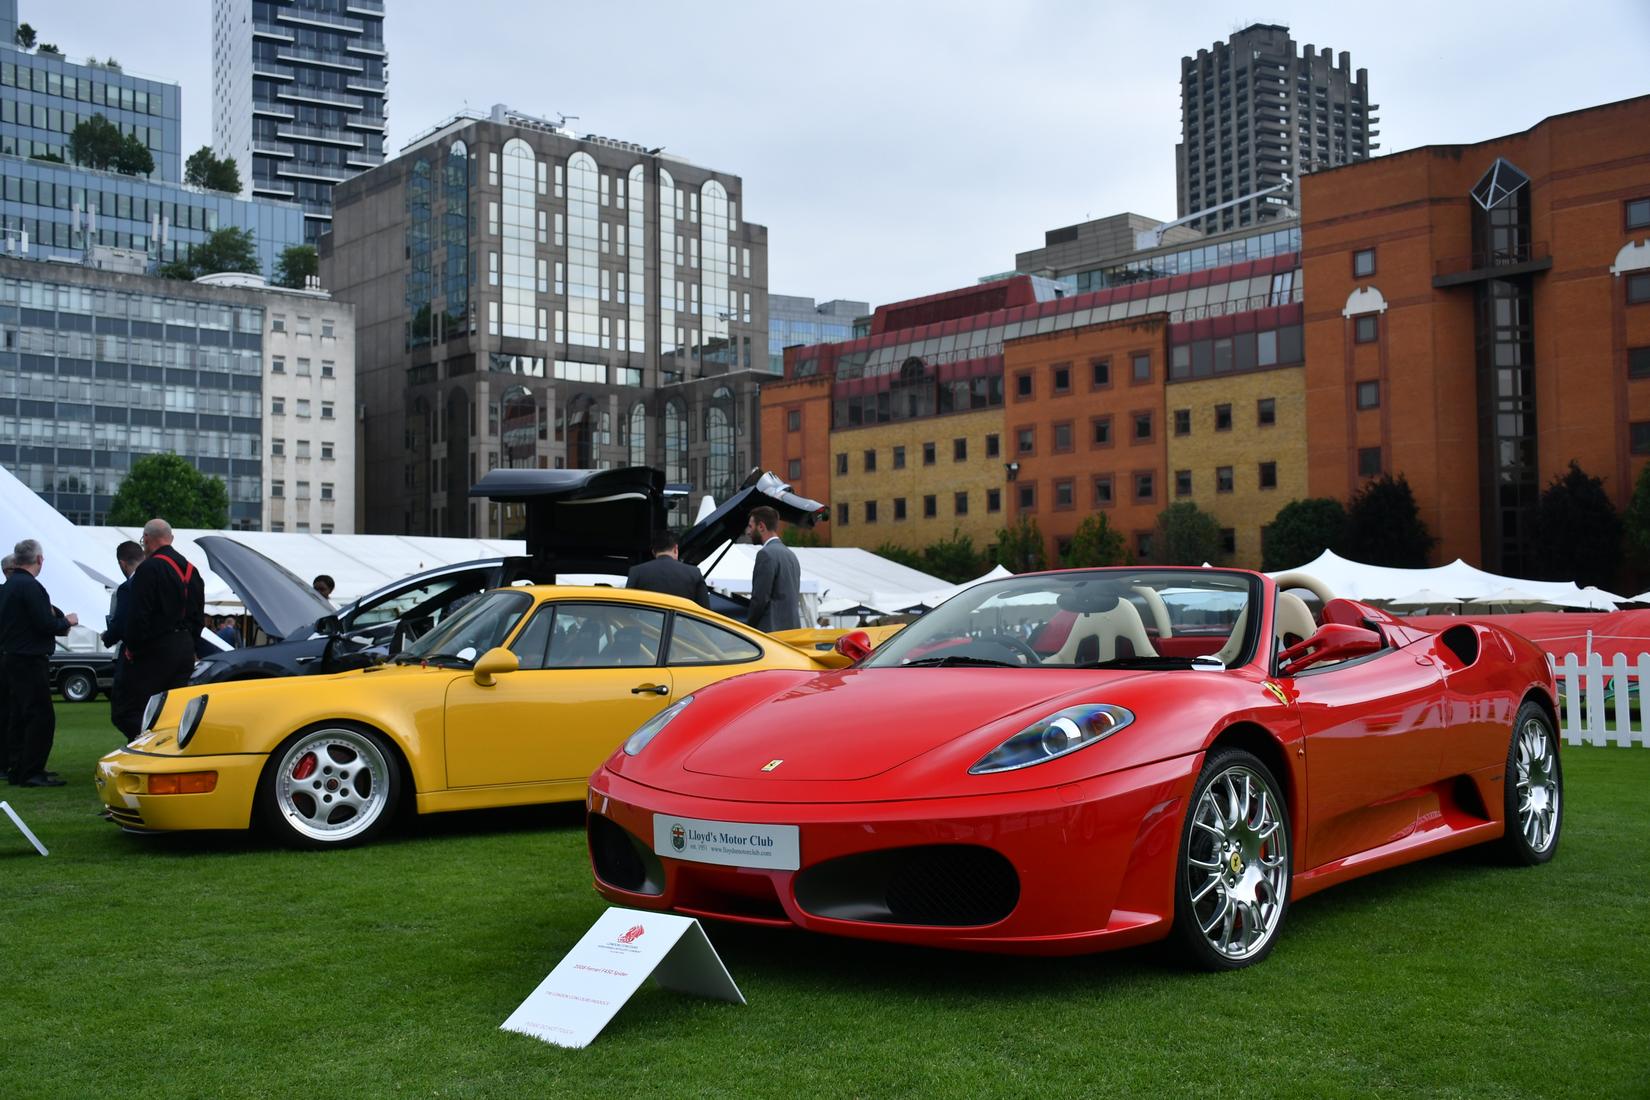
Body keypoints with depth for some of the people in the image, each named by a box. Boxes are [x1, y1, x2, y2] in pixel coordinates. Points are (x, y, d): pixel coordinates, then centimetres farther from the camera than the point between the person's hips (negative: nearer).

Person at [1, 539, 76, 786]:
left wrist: (58, 620, 10)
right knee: (42, 716, -7)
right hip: (30, 661, -10)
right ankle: (31, 773, -7)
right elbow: (46, 624, -21)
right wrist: (66, 622, -4)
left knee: (21, 716, 16)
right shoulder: (30, 586, -17)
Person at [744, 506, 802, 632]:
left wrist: (748, 626, -3)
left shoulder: (766, 554, -11)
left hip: (772, 631, -9)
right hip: (793, 628, 9)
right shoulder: (790, 554, 18)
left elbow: (760, 598, -16)